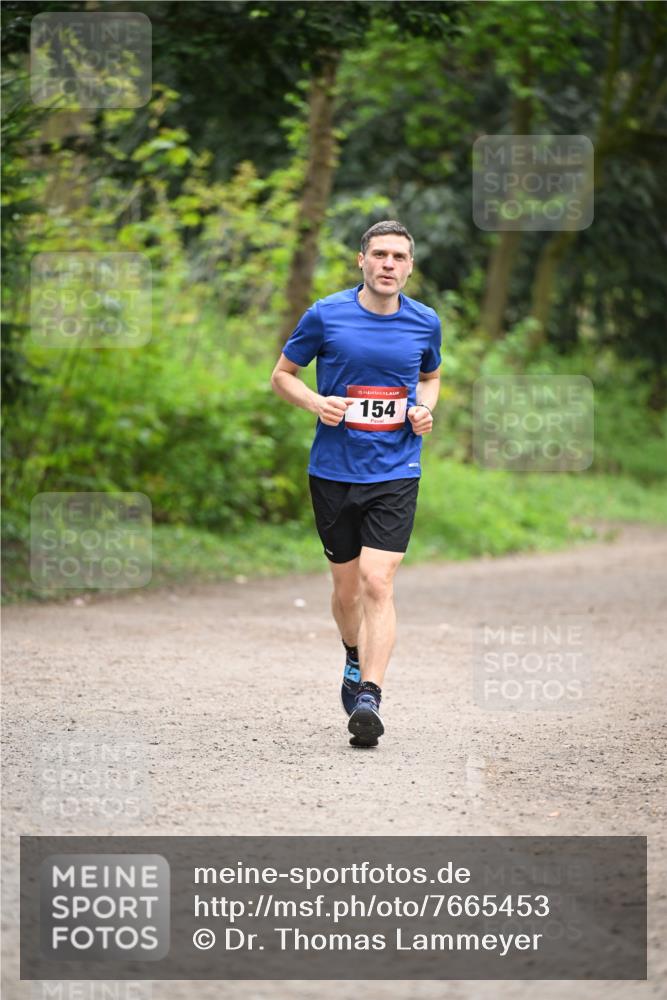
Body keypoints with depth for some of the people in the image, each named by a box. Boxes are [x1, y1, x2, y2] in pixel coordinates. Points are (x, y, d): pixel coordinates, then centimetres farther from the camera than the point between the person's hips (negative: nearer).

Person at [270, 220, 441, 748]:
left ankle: (368, 697, -19)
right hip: (333, 471, 0)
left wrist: (425, 409, 0)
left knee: (378, 583, -15)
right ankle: (356, 658, 41)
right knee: (347, 589, 10)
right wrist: (317, 403, -12)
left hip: (395, 472, 0)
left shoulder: (425, 323, 2)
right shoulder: (325, 315, -4)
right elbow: (282, 375, 7)